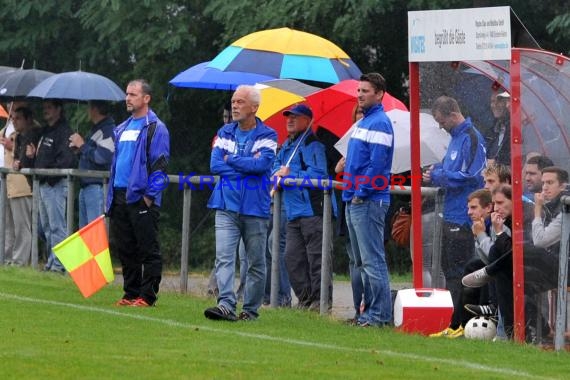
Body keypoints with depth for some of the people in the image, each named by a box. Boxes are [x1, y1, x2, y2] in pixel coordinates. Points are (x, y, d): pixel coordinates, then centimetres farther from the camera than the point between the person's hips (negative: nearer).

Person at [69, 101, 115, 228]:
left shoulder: (108, 130, -13)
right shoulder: (95, 129, 19)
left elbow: (102, 157, -23)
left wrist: (82, 146, -11)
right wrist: (79, 149, 9)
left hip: (98, 187, -11)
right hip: (86, 187, 11)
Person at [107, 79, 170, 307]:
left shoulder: (155, 128, -6)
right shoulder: (122, 129, 19)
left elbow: (159, 165, -11)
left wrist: (150, 196, -17)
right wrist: (111, 197, 17)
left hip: (141, 198, -8)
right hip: (120, 198, 8)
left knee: (148, 250, -4)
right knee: (124, 250, 10)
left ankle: (147, 296, -2)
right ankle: (131, 293, 17)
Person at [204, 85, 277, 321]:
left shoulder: (267, 136, 0)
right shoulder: (225, 133, 11)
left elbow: (261, 164, -16)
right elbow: (215, 165, -1)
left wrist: (230, 159, -7)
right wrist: (247, 166, -9)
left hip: (255, 209, -2)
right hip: (227, 206, 2)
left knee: (256, 262, 5)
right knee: (224, 257, -13)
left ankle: (251, 309, 14)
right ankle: (226, 304, -22)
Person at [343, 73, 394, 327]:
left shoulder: (379, 123, -12)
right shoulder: (363, 122, 19)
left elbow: (377, 164, -20)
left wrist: (361, 194, -16)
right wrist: (351, 192, 14)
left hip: (369, 201, -11)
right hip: (355, 201, 11)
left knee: (372, 260, -10)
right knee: (362, 261, 13)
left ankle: (380, 314, -9)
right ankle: (370, 310, 18)